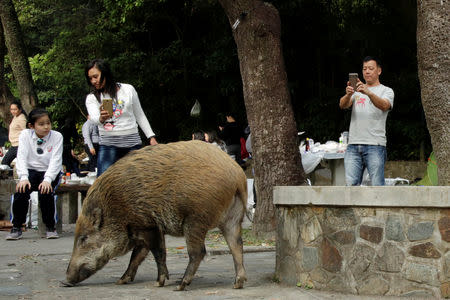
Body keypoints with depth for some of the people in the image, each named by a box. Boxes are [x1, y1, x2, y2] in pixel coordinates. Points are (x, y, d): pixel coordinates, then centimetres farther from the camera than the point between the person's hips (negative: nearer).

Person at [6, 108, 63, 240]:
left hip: (50, 172, -1)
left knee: (45, 192, -32)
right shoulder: (25, 135, -2)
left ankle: (50, 227, -14)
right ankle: (16, 227, -14)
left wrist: (47, 180, -29)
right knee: (21, 191, -28)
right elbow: (22, 157, -11)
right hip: (31, 171, 1)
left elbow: (56, 160, -14)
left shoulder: (57, 136, -6)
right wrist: (23, 177, -26)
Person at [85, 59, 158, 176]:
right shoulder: (92, 98, 6)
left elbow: (140, 115, 15)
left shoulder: (128, 89, 8)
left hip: (132, 144, 1)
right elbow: (93, 117, -15)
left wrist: (151, 137, 10)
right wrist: (101, 118, -39)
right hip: (108, 145, -1)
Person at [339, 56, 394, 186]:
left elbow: (384, 106, -16)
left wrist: (368, 93, -35)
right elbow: (343, 105, 0)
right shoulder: (357, 90, 20)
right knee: (351, 184, -2)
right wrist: (348, 95, -25)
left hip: (375, 146, -4)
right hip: (353, 145, 4)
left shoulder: (386, 91, 8)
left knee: (377, 185, -7)